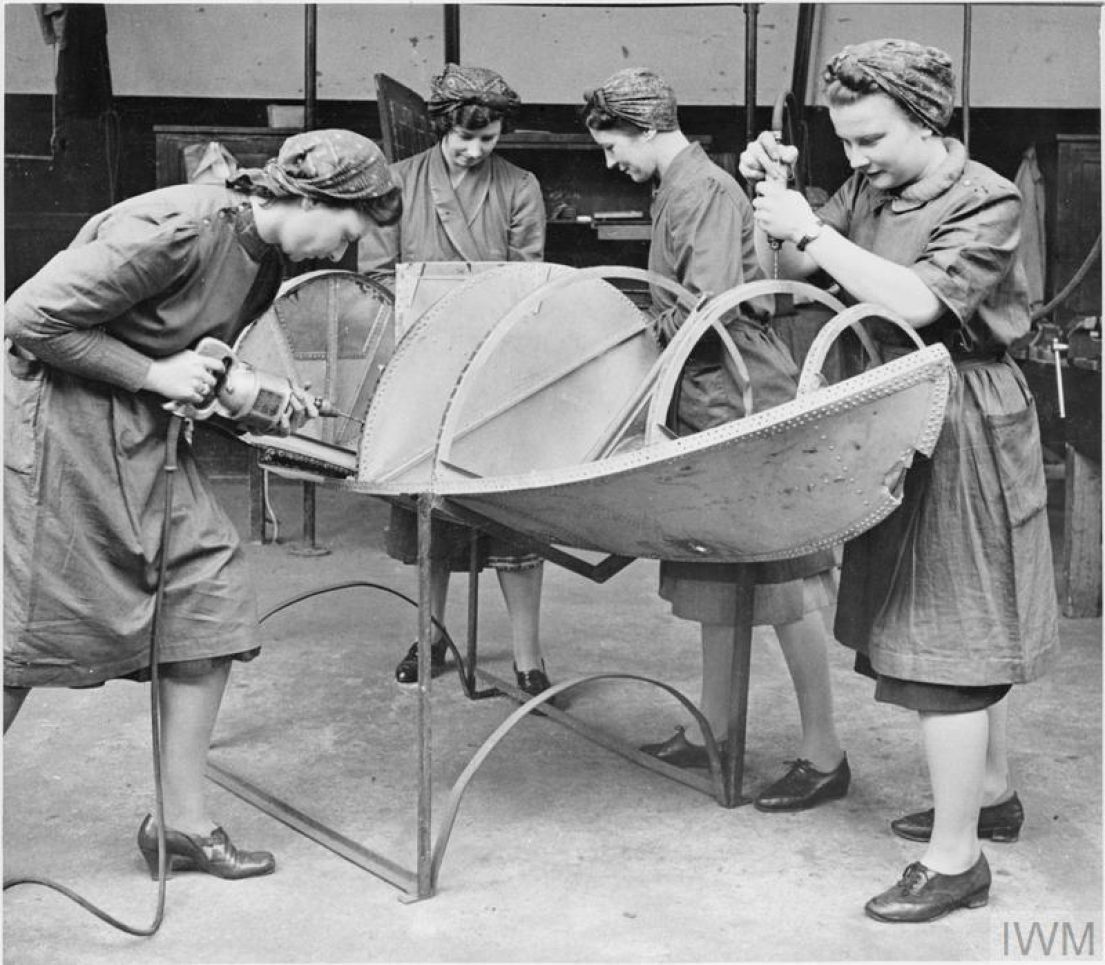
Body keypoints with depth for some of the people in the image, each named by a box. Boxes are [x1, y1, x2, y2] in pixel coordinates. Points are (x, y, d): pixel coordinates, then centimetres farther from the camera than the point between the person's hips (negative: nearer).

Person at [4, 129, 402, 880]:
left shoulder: (264, 262, 5)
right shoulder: (178, 227, -24)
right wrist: (153, 375, -19)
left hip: (145, 433, 9)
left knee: (211, 598, 3)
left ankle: (182, 822, 14)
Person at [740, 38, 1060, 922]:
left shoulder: (987, 203, -14)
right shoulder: (869, 193, 7)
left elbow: (918, 303, -28)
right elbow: (787, 268, 10)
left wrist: (813, 228, -25)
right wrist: (770, 198, -8)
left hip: (961, 434, -8)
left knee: (948, 639, -6)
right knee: (967, 627, 20)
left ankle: (954, 862, 3)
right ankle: (990, 793, 37)